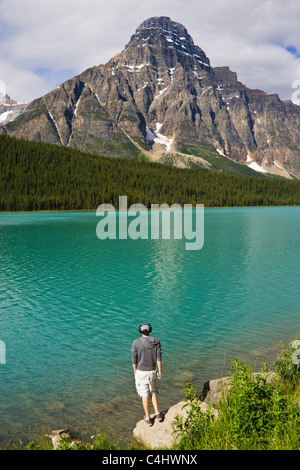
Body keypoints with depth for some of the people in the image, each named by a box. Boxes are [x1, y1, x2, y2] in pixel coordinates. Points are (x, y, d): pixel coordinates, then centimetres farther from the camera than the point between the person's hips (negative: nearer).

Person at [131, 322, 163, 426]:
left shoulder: (136, 342, -14)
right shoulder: (156, 341, -7)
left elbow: (134, 360, -9)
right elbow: (159, 358, -5)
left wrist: (135, 372, 4)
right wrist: (160, 371, 4)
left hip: (141, 372, -2)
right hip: (152, 371, 2)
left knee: (144, 395, 8)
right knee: (153, 392, 22)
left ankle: (148, 418, 16)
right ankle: (157, 413, 18)